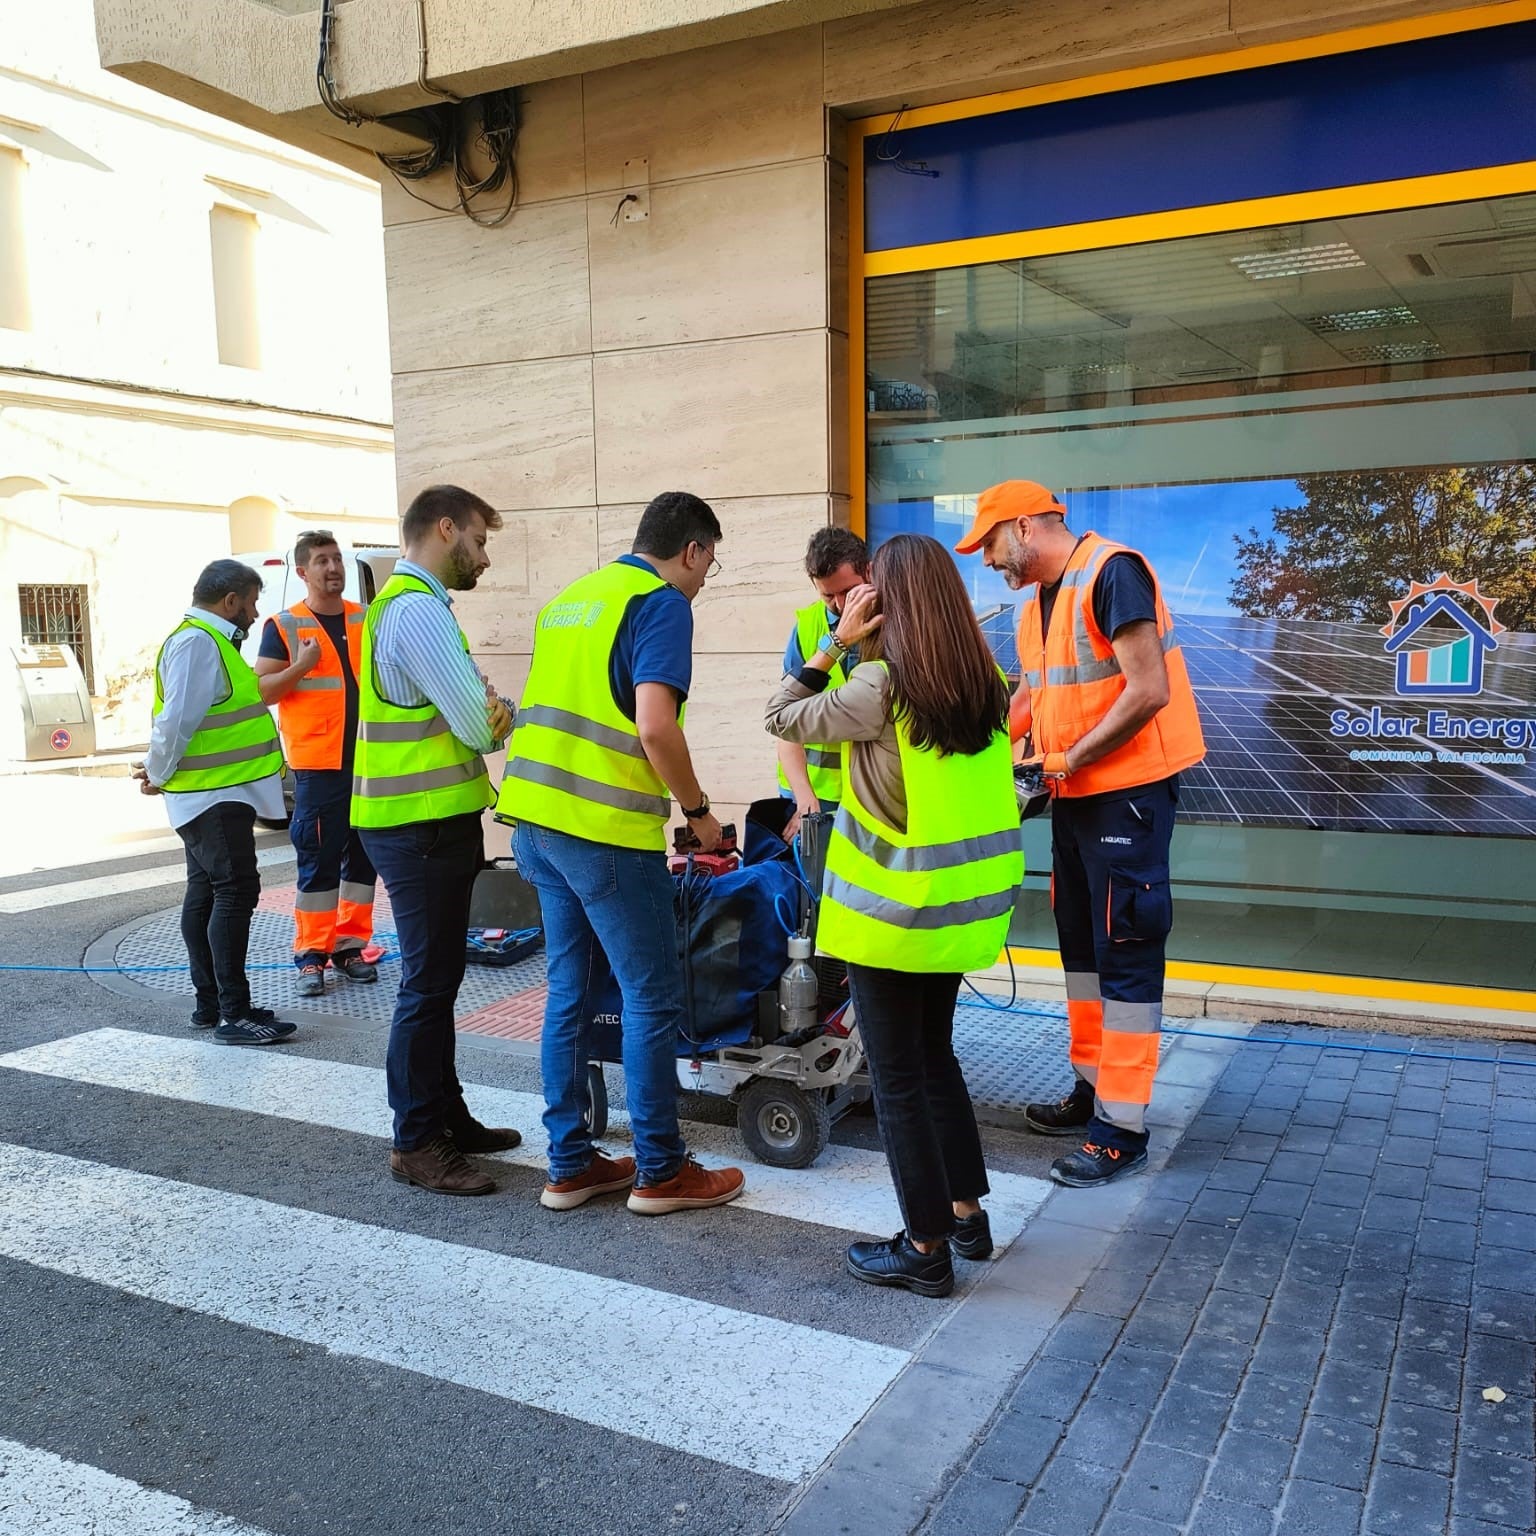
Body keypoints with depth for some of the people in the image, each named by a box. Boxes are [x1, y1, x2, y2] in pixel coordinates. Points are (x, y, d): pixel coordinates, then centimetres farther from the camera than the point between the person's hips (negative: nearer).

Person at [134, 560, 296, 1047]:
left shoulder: (210, 640, 17)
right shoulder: (196, 642, -16)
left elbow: (178, 719, 19)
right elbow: (176, 719, -22)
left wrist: (158, 769, 11)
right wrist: (159, 774, -9)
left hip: (216, 794, 11)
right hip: (216, 795, -11)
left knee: (205, 894, 13)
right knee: (235, 892, -10)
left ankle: (209, 1004, 21)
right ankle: (233, 1014, -8)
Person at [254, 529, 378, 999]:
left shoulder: (367, 620, 12)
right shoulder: (284, 626, 1)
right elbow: (261, 691, -3)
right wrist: (301, 666, -18)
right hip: (318, 764, -4)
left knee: (363, 855, 9)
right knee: (318, 861, -2)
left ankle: (350, 944, 20)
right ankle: (311, 955, 6)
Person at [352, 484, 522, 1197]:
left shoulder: (401, 604, 18)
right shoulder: (420, 609, -17)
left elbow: (464, 711, 14)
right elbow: (481, 725, -20)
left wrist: (487, 709, -6)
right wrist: (508, 715, 1)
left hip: (422, 822, 11)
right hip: (424, 824, -11)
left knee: (437, 977, 18)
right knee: (428, 984, -2)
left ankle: (446, 1116, 31)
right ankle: (416, 1144, 10)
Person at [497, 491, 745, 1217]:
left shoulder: (571, 597, 17)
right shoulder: (662, 604, -8)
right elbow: (655, 726, -20)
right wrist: (698, 808, -6)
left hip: (535, 818, 8)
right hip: (605, 830, -8)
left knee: (568, 988, 15)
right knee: (652, 997, 3)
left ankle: (569, 1164, 22)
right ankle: (660, 1170, 13)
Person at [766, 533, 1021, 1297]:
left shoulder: (880, 686, -18)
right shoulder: (986, 682, 1)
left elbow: (783, 719, -6)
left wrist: (836, 645, -6)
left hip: (894, 909, -7)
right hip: (964, 901, 7)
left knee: (897, 1076, 6)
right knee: (934, 1053, 23)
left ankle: (926, 1249, 16)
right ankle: (967, 1213, 31)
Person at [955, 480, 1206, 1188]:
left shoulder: (1111, 573, -16)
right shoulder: (1037, 603, 12)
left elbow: (1149, 691, -23)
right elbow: (1029, 697, 20)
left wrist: (1068, 759, -18)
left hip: (1128, 790, -9)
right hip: (1074, 793, 10)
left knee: (1125, 952, -4)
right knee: (1080, 944, 16)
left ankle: (1124, 1130, 4)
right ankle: (1092, 1089, 30)